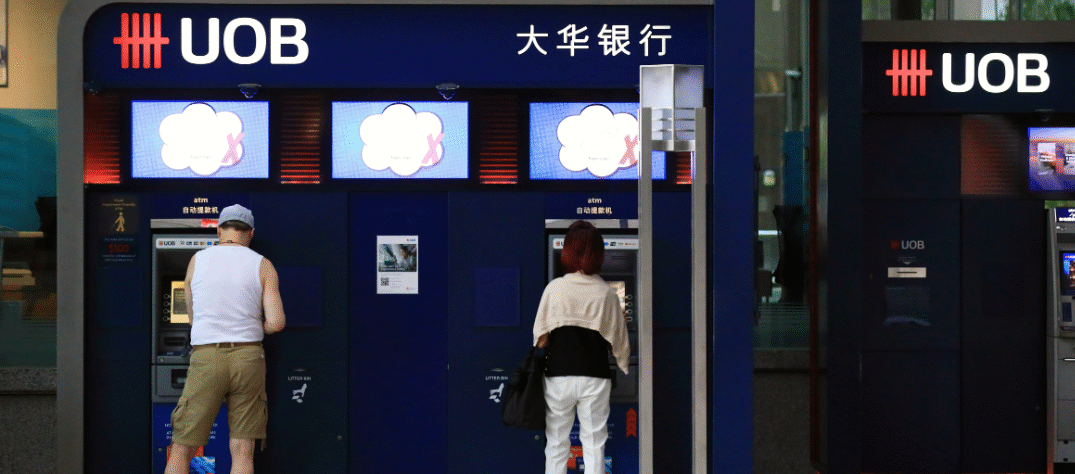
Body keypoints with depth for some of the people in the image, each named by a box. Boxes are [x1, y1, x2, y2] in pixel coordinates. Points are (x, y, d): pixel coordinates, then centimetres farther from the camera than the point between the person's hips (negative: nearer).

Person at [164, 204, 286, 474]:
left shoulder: (197, 261, 7)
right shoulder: (263, 266, 3)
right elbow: (276, 323, -6)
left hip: (206, 360, 0)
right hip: (248, 359, 0)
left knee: (182, 449, 5)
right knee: (242, 452, 2)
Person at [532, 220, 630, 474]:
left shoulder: (555, 288, -6)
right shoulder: (607, 293, -3)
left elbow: (541, 337, -6)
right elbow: (619, 341, 2)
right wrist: (623, 368, 20)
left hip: (559, 375, 0)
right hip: (595, 377, 0)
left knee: (556, 444, 10)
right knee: (594, 443, 8)